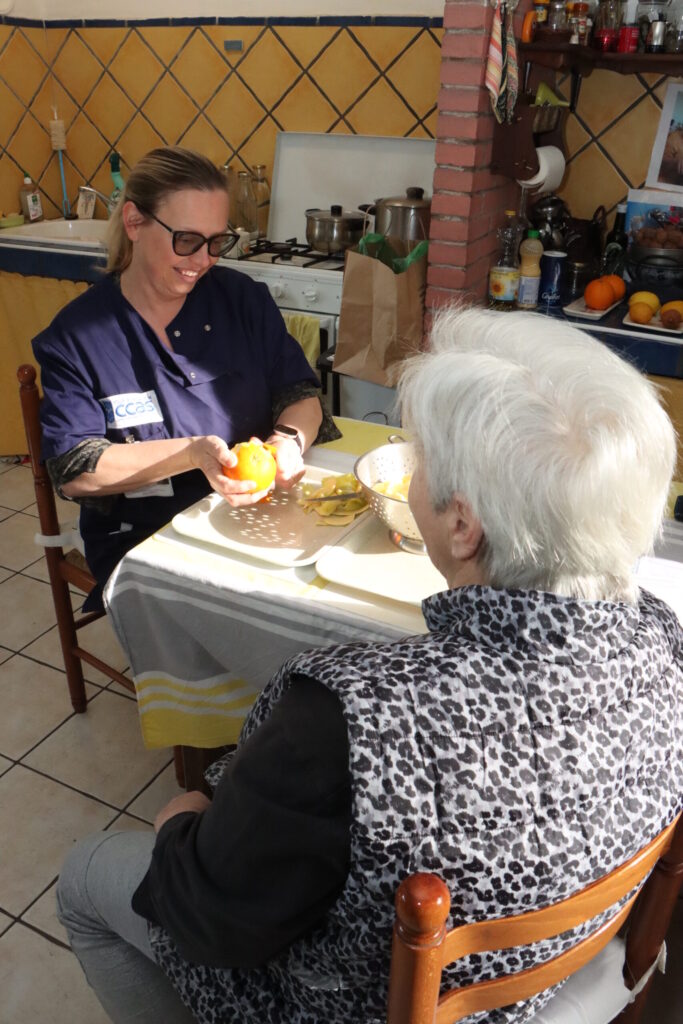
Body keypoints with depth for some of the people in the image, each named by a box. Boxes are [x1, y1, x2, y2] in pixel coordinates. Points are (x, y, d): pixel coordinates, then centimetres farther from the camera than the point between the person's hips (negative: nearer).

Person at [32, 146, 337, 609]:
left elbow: (301, 394, 8)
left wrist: (288, 440, -17)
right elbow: (74, 472, -9)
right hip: (143, 543, -3)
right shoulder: (75, 337, -3)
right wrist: (194, 453, -22)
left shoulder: (243, 298, 6)